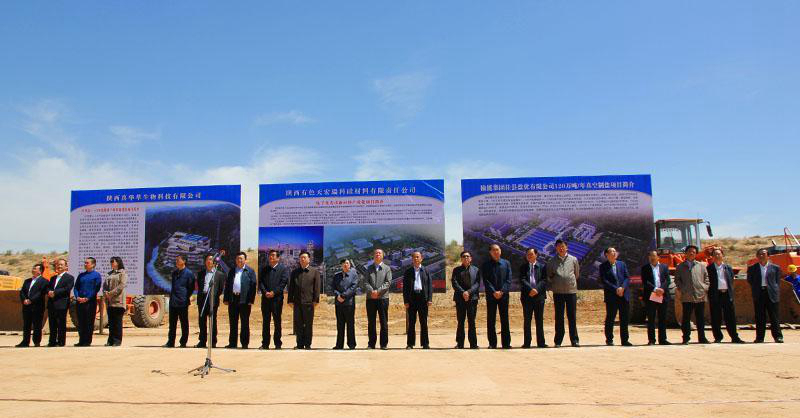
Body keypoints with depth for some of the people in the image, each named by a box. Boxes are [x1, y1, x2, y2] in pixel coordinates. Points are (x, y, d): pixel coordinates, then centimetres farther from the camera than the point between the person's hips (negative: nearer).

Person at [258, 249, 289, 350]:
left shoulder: (284, 268, 2)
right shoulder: (264, 269, 14)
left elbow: (284, 282, -7)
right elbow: (260, 282, 6)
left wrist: (274, 292, -14)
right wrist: (265, 292, -10)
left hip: (277, 298, -3)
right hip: (265, 298, 3)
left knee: (277, 321, 2)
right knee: (265, 321, 7)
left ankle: (278, 344, 8)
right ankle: (265, 344, 13)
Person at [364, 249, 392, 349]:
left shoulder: (387, 268, 8)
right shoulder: (369, 268, 12)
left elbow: (388, 282, -3)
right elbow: (365, 282, 2)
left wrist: (378, 291, -14)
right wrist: (371, 291, -15)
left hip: (383, 297, -1)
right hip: (371, 298, 1)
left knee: (384, 322, 0)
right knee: (371, 322, 5)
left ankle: (384, 344, 7)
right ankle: (371, 343, 12)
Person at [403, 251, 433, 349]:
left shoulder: (426, 270, 9)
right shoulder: (408, 271, 8)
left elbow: (430, 285, 5)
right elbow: (405, 287, 5)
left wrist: (430, 299, -5)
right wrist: (405, 301, -3)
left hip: (423, 297, 0)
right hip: (412, 298, 0)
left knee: (424, 322, 4)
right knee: (411, 322, 3)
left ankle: (425, 343, 10)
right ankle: (410, 344, 9)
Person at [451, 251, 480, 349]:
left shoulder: (476, 270, 11)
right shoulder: (456, 270, 10)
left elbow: (477, 283, 0)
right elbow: (454, 283, -1)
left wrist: (469, 292, -14)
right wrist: (462, 292, -15)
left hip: (472, 298, 0)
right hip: (460, 298, 0)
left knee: (471, 321, 1)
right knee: (460, 321, 3)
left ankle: (473, 344, 5)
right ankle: (460, 343, 8)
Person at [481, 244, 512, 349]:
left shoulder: (506, 263, 7)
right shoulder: (486, 265, 3)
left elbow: (509, 279, 1)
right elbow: (486, 281, -3)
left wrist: (502, 291, -11)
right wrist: (493, 292, -14)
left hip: (504, 294, 1)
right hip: (491, 295, -1)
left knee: (505, 319, 4)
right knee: (491, 320, 2)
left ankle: (506, 343, 10)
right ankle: (492, 343, 8)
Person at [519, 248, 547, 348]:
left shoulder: (541, 267, 9)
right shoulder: (523, 267, 9)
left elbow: (544, 280, -2)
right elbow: (522, 280, -3)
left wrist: (537, 289, -16)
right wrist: (530, 289, -18)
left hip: (539, 295, 0)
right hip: (527, 296, 0)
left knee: (539, 320, 4)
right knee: (526, 320, 2)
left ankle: (540, 342, 10)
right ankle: (526, 342, 6)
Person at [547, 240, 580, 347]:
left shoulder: (573, 260, 5)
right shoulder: (552, 261, 4)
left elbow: (577, 274, 17)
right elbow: (549, 277, 13)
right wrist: (553, 286, 5)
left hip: (571, 291, 0)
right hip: (558, 292, 0)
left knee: (572, 317, 4)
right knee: (559, 317, 4)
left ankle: (574, 340, 11)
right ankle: (558, 340, 9)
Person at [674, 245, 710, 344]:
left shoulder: (701, 265, 12)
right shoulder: (680, 267, 8)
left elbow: (706, 277, 14)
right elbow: (677, 280, 8)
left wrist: (705, 288, 0)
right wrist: (682, 289, -5)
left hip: (700, 296, 1)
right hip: (686, 297, -1)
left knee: (700, 318, 7)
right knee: (686, 318, 1)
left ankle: (702, 337, 15)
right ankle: (686, 338, 6)